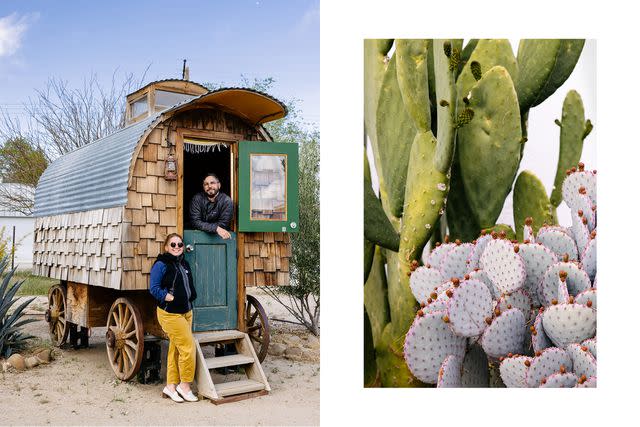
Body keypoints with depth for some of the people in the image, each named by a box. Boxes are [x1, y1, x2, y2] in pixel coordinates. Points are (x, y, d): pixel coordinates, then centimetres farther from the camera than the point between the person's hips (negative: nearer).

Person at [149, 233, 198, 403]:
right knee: (188, 347, -10)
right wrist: (169, 298, -17)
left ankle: (171, 386, 20)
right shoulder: (161, 265, -10)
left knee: (175, 349, 12)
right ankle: (185, 385, 5)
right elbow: (154, 288, -13)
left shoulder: (184, 263, 14)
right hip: (170, 314, -8)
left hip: (186, 312, 8)